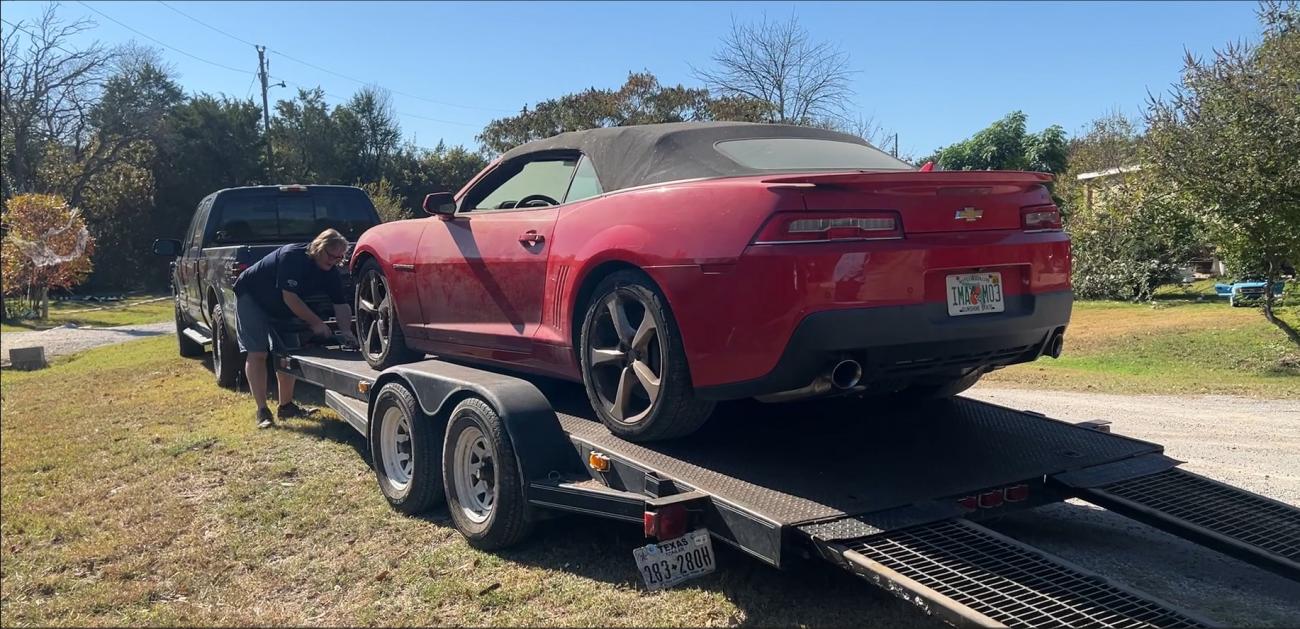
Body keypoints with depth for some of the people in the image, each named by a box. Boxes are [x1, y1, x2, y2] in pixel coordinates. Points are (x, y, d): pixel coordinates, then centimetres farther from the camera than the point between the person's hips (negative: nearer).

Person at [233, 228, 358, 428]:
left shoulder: (331, 273, -11)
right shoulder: (292, 256, -33)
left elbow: (341, 304, -11)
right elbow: (289, 297, -34)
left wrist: (346, 331, -27)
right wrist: (316, 323, -31)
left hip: (280, 307, 7)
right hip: (251, 297, -7)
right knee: (257, 352, -12)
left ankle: (286, 406, 15)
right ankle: (262, 411, -12)